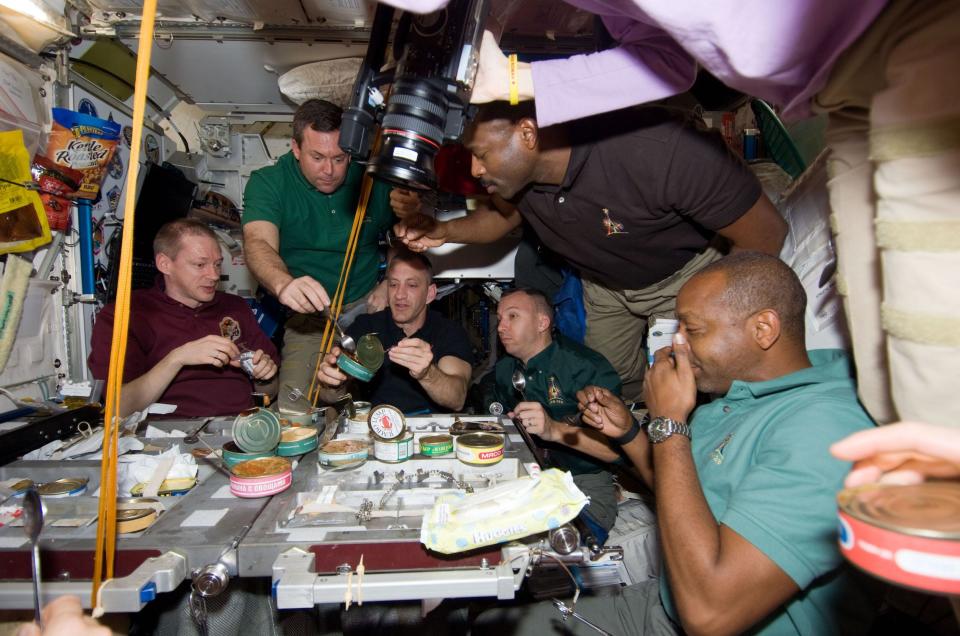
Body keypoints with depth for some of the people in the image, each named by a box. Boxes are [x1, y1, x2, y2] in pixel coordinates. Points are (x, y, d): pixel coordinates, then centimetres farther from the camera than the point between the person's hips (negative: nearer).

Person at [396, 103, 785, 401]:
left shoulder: (658, 150, -40)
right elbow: (503, 214, 2)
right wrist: (444, 231, -19)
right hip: (603, 282, 5)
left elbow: (765, 233, -28)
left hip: (682, 276, -5)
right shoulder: (516, 171, -23)